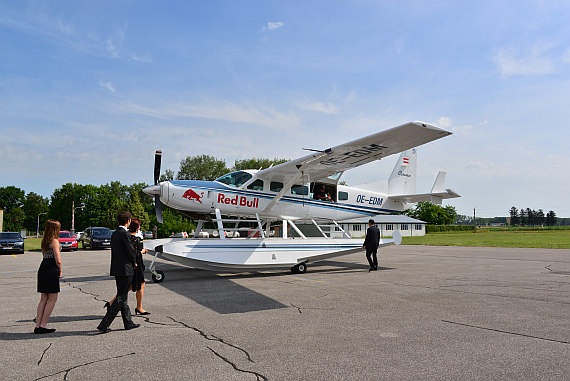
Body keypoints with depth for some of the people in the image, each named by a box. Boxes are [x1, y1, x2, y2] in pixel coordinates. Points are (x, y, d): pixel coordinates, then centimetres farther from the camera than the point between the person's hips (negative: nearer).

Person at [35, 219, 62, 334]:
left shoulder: (44, 241, 14)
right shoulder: (54, 241, -12)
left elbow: (45, 255, 16)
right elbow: (58, 260, -17)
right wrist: (60, 271, -1)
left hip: (43, 269, 8)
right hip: (51, 270, -8)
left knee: (44, 299, 13)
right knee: (52, 299, 1)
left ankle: (38, 325, 14)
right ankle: (43, 325, 2)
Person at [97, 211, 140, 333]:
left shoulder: (114, 234, 11)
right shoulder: (125, 234, -16)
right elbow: (131, 251, -15)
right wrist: (134, 263, 3)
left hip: (117, 270, 9)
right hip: (125, 270, -9)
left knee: (123, 297, 13)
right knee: (121, 298, -3)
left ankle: (128, 323, 22)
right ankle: (104, 324, -4)